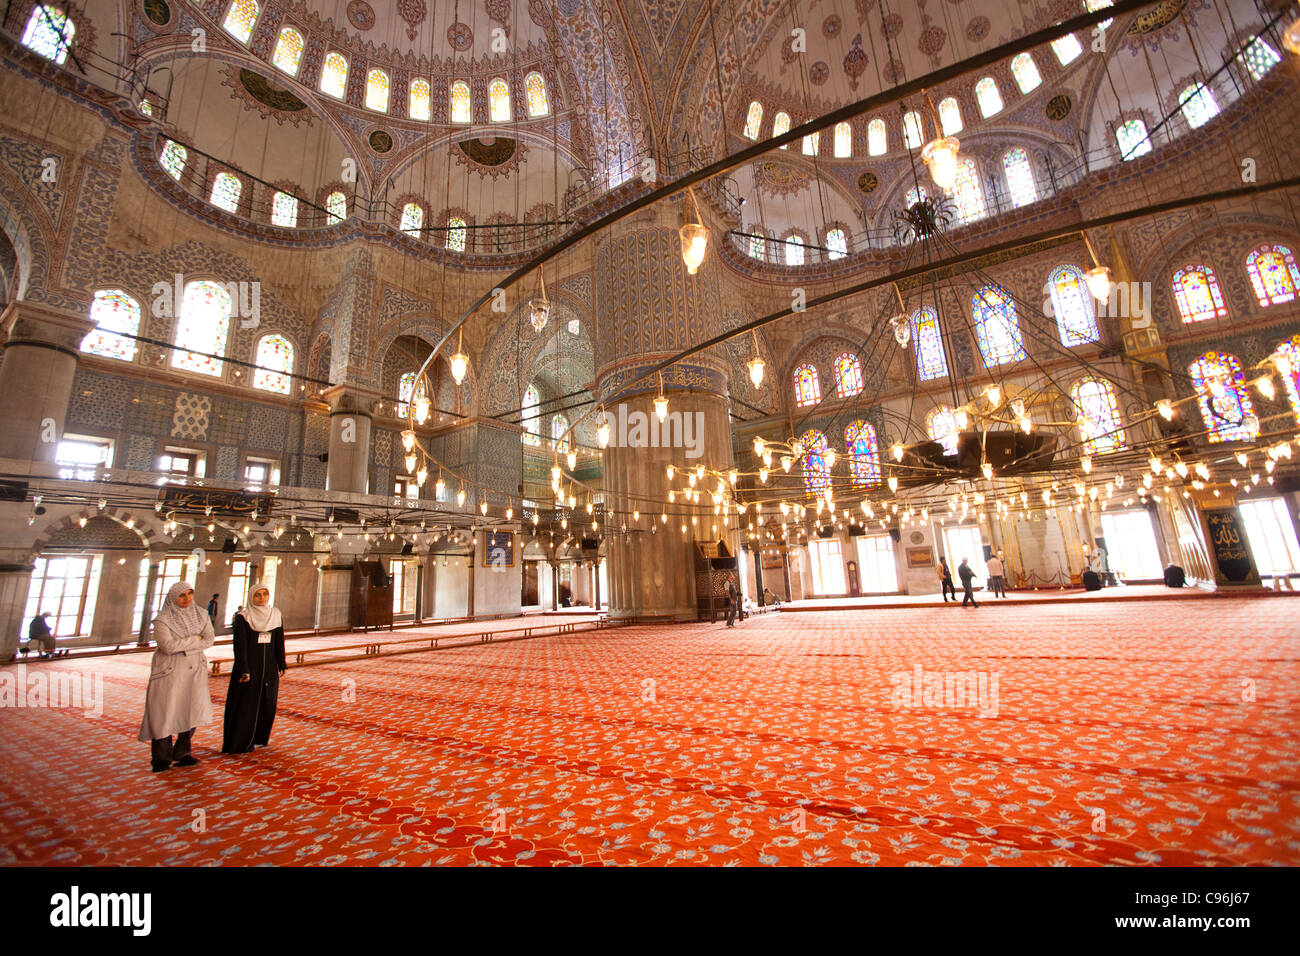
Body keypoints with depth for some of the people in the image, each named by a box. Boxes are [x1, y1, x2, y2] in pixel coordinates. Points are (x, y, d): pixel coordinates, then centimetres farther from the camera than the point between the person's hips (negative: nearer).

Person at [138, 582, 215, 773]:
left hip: (195, 669, 3)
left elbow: (210, 639, -3)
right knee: (165, 712, 1)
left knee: (193, 711, 0)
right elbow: (168, 646, -19)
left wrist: (183, 647, -13)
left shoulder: (201, 614, 4)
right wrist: (195, 639, -10)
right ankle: (161, 758, 16)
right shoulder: (162, 619, -8)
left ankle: (182, 753, 15)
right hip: (170, 670, -3)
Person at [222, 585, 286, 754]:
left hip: (269, 667, 4)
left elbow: (279, 643, 6)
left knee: (268, 703, 10)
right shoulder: (243, 617, -8)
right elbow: (240, 645, -12)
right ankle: (240, 743, 16)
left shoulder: (276, 616, 4)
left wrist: (281, 665, 3)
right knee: (246, 704, 2)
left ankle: (260, 737, 27)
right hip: (249, 665, -4)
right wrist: (243, 670, -17)